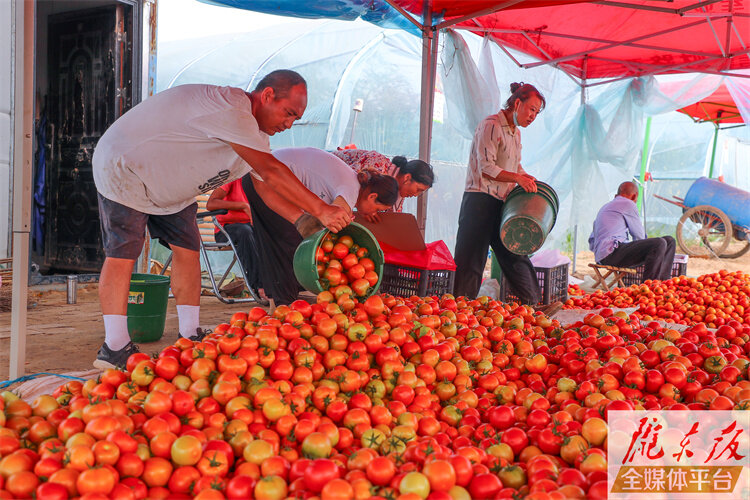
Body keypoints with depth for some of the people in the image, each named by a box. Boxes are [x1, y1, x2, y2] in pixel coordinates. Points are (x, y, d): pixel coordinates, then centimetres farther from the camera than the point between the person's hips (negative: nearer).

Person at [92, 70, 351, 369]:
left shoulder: (254, 132, 1)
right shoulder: (229, 110, -32)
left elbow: (269, 184, 1)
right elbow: (271, 170, -38)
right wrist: (321, 210, -37)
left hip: (169, 188, 9)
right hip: (122, 169, -9)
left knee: (187, 250, 0)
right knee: (122, 254, -14)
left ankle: (190, 336, 6)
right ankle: (115, 347, -10)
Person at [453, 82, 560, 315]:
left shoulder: (516, 133, 18)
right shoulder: (491, 125, -11)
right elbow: (486, 168, -19)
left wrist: (528, 180, 10)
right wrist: (517, 178, -22)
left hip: (502, 203, 9)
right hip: (480, 200, -9)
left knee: (516, 254, 8)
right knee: (471, 260, -5)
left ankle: (534, 305, 10)